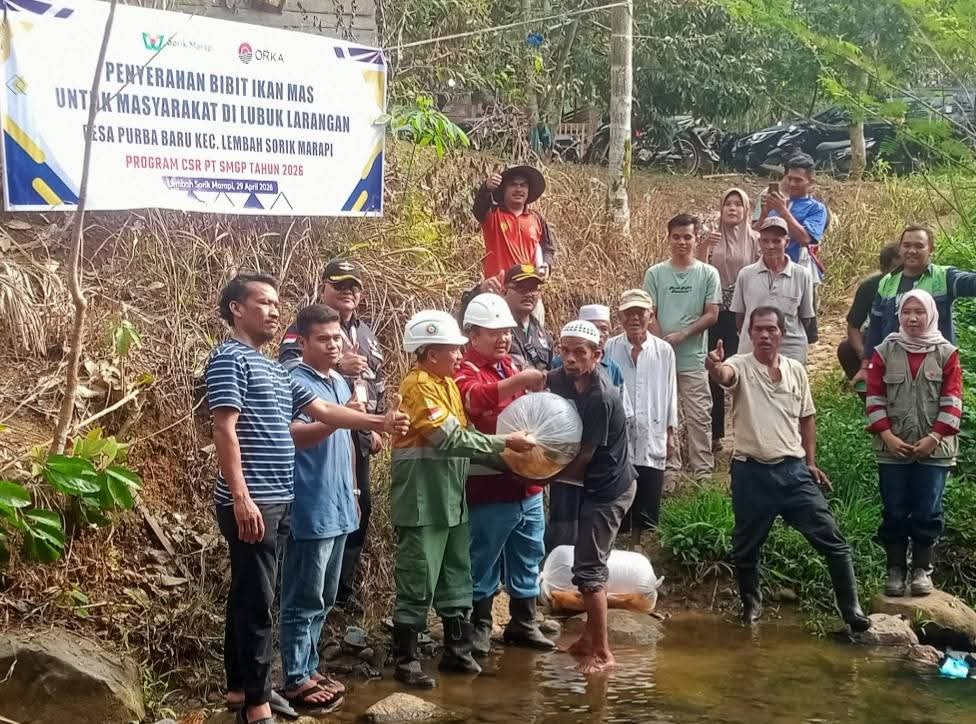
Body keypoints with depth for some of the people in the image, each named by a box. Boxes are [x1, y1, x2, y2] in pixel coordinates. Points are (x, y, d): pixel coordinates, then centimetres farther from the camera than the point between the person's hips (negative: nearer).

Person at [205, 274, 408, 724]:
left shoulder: (274, 369, 18)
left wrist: (377, 422, 9)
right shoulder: (229, 359, -9)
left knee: (247, 596, 16)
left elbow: (322, 411, 19)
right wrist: (241, 498, -23)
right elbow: (225, 431, -17)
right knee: (257, 601, -5)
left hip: (277, 501, 9)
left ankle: (241, 687, 25)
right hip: (251, 503, -9)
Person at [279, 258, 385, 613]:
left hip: (358, 435, 8)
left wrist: (377, 426, 20)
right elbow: (289, 370, -25)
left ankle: (344, 587, 24)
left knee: (360, 508, 12)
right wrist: (336, 366, -34)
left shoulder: (365, 333, 18)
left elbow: (378, 382, 27)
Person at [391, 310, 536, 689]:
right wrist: (504, 441, -15)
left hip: (451, 498, 9)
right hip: (422, 500, -9)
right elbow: (449, 439, -20)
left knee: (456, 578, 15)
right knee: (417, 583, -2)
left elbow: (460, 435, 10)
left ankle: (457, 651, 27)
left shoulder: (447, 384, 14)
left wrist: (505, 454, -1)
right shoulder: (418, 385, -15)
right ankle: (406, 661, 7)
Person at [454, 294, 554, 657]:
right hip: (490, 487, -8)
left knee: (528, 558, 15)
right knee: (484, 560, 3)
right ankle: (479, 626, 15)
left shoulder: (511, 366, 15)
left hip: (527, 482, 8)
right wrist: (519, 380, -44)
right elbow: (475, 398, -34)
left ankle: (523, 623, 27)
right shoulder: (465, 370, -10)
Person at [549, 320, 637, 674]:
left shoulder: (601, 397, -27)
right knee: (591, 562, 16)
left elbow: (584, 456, -20)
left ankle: (602, 652, 4)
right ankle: (591, 636, 29)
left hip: (608, 489, -9)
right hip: (596, 484, 9)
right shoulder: (561, 379, -3)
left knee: (588, 569, -5)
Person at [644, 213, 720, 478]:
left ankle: (703, 471, 7)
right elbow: (649, 315, 2)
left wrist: (681, 335, -12)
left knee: (698, 417, 0)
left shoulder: (708, 274, 2)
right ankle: (670, 468, 15)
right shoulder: (655, 274, 5)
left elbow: (711, 315, -2)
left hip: (694, 359, -1)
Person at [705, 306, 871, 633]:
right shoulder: (740, 366, -6)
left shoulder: (796, 370, 6)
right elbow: (724, 375, -32)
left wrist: (810, 462, 11)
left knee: (831, 540, 0)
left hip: (794, 470, 3)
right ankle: (751, 603, 34)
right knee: (746, 547, 10)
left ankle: (851, 608, 12)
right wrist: (715, 368, -56)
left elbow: (806, 419, 16)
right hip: (751, 472, -2)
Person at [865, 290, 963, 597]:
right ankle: (895, 570, 13)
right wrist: (887, 436, -9)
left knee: (927, 511, 2)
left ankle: (922, 570, 14)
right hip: (893, 448, 1)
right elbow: (874, 397, 2)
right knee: (894, 511, 4)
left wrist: (934, 438, -11)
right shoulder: (885, 351, 4)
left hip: (934, 449, -1)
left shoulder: (946, 353, 2)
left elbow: (952, 401, -1)